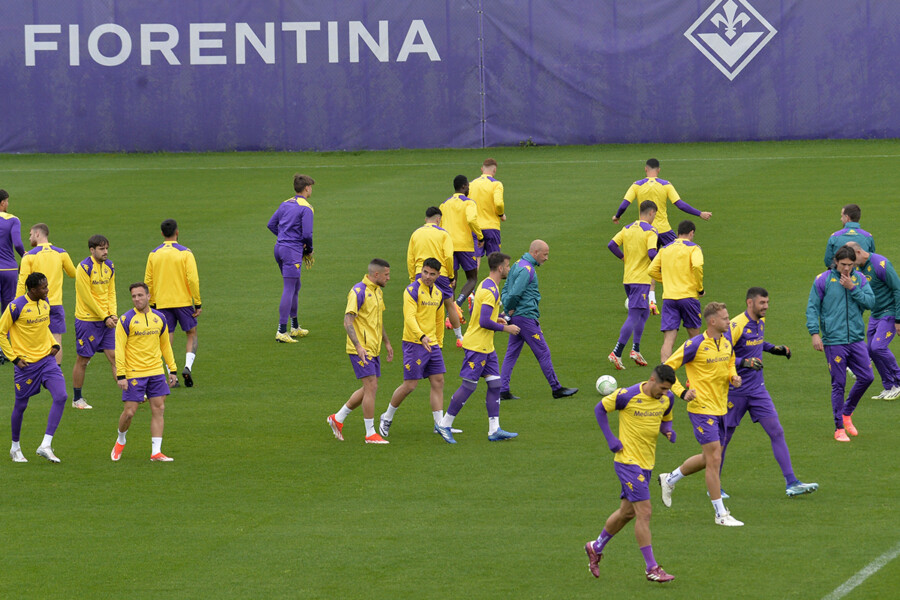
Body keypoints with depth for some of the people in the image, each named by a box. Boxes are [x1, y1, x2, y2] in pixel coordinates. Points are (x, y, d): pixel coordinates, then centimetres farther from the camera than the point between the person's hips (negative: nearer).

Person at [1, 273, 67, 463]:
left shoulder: (45, 303, 6)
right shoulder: (16, 307, -14)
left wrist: (54, 344, 8)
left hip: (47, 359, 5)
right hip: (26, 362, -5)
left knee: (61, 397, -13)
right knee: (21, 405, 5)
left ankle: (45, 446, -10)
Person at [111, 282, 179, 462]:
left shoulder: (160, 318, 8)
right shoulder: (126, 320, -6)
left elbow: (165, 346, 18)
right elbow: (119, 349, -8)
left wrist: (172, 370, 14)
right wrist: (120, 375, -14)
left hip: (156, 373, 4)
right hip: (134, 373, -4)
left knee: (158, 409, -3)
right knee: (129, 412, -4)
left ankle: (156, 452, 0)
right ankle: (120, 440, 25)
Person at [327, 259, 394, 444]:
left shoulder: (378, 292, 14)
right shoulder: (358, 292, -15)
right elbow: (348, 321, -20)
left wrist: (387, 343, 25)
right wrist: (358, 346, -28)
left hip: (373, 349, 9)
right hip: (361, 349, -9)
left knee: (370, 389, 11)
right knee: (371, 387, -10)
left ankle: (338, 418, 25)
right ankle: (370, 434, -4)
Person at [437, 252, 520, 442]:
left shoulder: (486, 285, 13)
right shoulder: (491, 290, -19)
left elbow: (475, 312, 23)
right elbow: (484, 322, -25)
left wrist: (496, 320, 15)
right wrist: (505, 328, -14)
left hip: (486, 347, 10)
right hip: (477, 346, -10)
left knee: (495, 384, 5)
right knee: (469, 385, -5)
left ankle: (494, 430, 3)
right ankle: (445, 425, 4)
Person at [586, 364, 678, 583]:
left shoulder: (667, 399, 1)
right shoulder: (628, 396, -17)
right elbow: (600, 408, -3)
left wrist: (668, 431, -4)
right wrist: (610, 439, -10)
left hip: (647, 463, 8)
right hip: (628, 460, -8)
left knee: (627, 512, 18)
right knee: (644, 512, -12)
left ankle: (596, 547, 40)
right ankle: (652, 568, -7)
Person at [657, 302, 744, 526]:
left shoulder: (727, 343, 6)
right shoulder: (695, 345, -16)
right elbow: (668, 367, -11)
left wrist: (733, 376, 3)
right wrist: (682, 392, -21)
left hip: (720, 407, 8)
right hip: (702, 408, -8)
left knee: (710, 458, 16)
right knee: (714, 459, -8)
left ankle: (670, 479, 38)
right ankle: (721, 514, -2)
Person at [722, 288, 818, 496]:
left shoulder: (760, 322, 7)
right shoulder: (736, 326, -18)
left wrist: (774, 349, 14)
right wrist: (743, 362, -35)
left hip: (757, 389, 7)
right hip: (735, 391, -6)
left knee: (777, 432, -4)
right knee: (724, 437, 5)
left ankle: (791, 483, -6)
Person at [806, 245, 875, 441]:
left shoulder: (860, 279, 7)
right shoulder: (823, 280, -2)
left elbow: (870, 302, -2)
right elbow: (812, 307, -2)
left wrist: (853, 288, -13)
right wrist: (815, 333, -10)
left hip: (856, 339, 4)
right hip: (834, 342, -4)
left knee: (867, 377, 2)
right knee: (838, 384, -2)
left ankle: (847, 413, 25)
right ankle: (839, 428, 8)